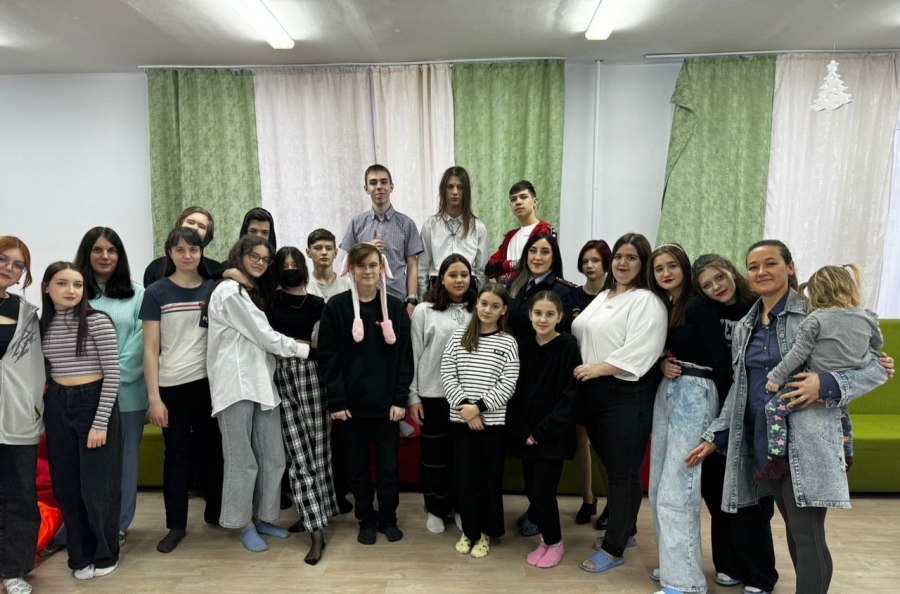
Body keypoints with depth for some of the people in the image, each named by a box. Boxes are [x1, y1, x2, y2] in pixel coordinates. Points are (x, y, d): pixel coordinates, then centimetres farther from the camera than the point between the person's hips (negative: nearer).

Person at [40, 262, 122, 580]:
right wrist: (45, 407, 8)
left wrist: (100, 423, -15)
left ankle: (105, 554, 24)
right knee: (65, 486, 12)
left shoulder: (98, 321, -12)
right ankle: (80, 555, 28)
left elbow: (113, 374, -13)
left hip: (94, 402, -5)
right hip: (56, 406, 5)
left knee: (96, 486, 4)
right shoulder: (43, 324, 5)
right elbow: (42, 370, 14)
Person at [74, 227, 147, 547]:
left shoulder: (137, 294, 4)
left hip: (128, 390, 0)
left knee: (124, 457, 8)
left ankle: (119, 524, 22)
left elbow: (140, 340, -3)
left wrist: (116, 373, -11)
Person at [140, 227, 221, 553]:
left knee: (210, 450, 12)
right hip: (172, 386, -2)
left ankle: (215, 510, 29)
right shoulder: (156, 292, -1)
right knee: (177, 455, 8)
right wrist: (154, 397, -8)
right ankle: (176, 524, 20)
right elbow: (150, 349, -3)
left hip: (209, 382, 2)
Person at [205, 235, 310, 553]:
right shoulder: (228, 291, -8)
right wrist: (305, 349, -1)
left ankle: (262, 517, 23)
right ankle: (244, 524, 16)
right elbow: (264, 336, -10)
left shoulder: (253, 293, 22)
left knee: (272, 457, 9)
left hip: (262, 382, 8)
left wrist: (298, 348, 5)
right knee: (243, 460, 2)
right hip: (237, 384, -8)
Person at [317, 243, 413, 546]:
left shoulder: (395, 307, 2)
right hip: (351, 402, 0)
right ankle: (366, 520, 27)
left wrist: (400, 399, -6)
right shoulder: (336, 306, -2)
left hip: (387, 402, 1)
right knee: (357, 466, 10)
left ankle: (388, 518, 27)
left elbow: (405, 356, 1)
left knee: (389, 464, 8)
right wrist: (336, 401, -9)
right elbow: (328, 357, -4)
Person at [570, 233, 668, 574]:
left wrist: (599, 368, -19)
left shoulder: (647, 301, -9)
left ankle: (614, 548, 11)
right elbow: (583, 335, 20)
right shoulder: (602, 297, 17)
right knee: (611, 467, 18)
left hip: (627, 395, -8)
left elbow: (639, 351, -20)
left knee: (623, 471, 1)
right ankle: (624, 530, 34)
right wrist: (581, 369, 7)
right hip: (595, 392, 8)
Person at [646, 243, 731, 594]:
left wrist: (724, 405, -7)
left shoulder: (698, 306, -12)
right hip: (665, 394, 9)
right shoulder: (662, 308, 12)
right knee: (659, 486, 13)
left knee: (676, 491, -9)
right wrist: (662, 366, -4)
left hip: (693, 396, -8)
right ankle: (672, 563, 27)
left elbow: (721, 357, -14)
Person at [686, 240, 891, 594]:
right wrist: (714, 436, 12)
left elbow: (876, 367, -6)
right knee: (794, 531, 15)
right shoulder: (744, 327, 13)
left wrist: (826, 384, -22)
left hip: (806, 443, -6)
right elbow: (739, 390, 16)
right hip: (763, 442, 6)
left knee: (807, 534, -3)